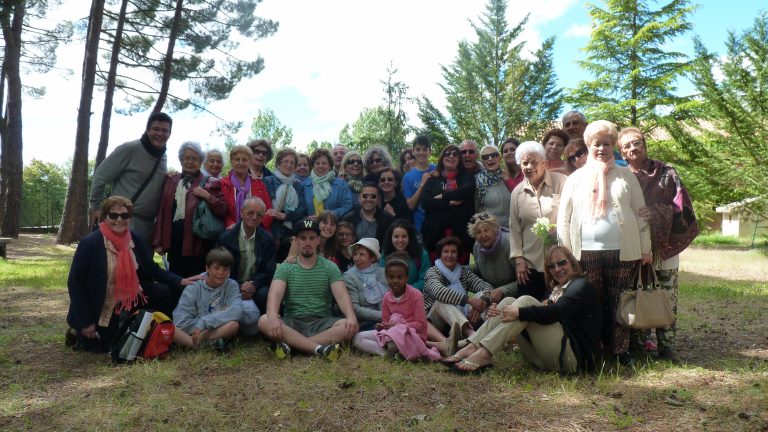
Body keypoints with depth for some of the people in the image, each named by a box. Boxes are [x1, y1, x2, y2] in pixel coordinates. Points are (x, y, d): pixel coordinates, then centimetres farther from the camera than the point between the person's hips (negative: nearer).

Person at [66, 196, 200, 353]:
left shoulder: (135, 239, -6)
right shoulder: (90, 243, -21)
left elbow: (152, 269, 0)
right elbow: (74, 283, -17)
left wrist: (179, 281, -18)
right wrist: (85, 322, -16)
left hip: (129, 297, 4)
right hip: (99, 307, -4)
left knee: (165, 293, -17)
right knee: (106, 347, 1)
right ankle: (79, 332, 29)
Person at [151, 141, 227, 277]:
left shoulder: (210, 183, 2)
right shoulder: (170, 180, 13)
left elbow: (223, 212, -4)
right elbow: (162, 210, 11)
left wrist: (208, 196, -18)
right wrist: (158, 241, 6)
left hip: (197, 241, -3)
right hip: (174, 239, 4)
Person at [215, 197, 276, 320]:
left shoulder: (267, 239, 2)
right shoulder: (226, 238, -1)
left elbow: (269, 271, 2)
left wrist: (254, 285, -18)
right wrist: (239, 287, -18)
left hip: (257, 286, 1)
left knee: (266, 294, -32)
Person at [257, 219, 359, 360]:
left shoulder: (330, 267, 7)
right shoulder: (285, 268, 6)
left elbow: (342, 296, -6)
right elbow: (275, 294, -11)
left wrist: (351, 316, -28)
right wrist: (273, 317, -34)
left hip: (322, 323, 0)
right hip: (292, 323, 0)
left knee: (352, 326, -28)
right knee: (264, 321, -29)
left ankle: (291, 344, -31)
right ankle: (320, 348, -36)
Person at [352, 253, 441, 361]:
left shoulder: (416, 295, -11)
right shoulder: (386, 298, 5)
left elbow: (421, 324, -12)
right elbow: (386, 321, 12)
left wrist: (398, 325, -21)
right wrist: (382, 326, -12)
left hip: (413, 334, -7)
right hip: (391, 332, 7)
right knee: (357, 338, -10)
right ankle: (388, 353, -22)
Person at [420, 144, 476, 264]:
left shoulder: (466, 177, 14)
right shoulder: (433, 180, 14)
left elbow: (467, 191, -8)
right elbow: (425, 202, -1)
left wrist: (442, 196, -6)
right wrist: (450, 203, -9)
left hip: (461, 231, 0)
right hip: (436, 231, 1)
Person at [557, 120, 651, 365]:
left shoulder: (626, 176, 10)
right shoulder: (576, 178, 9)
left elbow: (640, 213, 9)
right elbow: (563, 218, 8)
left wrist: (645, 249, 4)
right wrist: (565, 253, 2)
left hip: (623, 251, 0)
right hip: (586, 252, 0)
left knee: (618, 303, 5)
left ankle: (619, 349, 19)